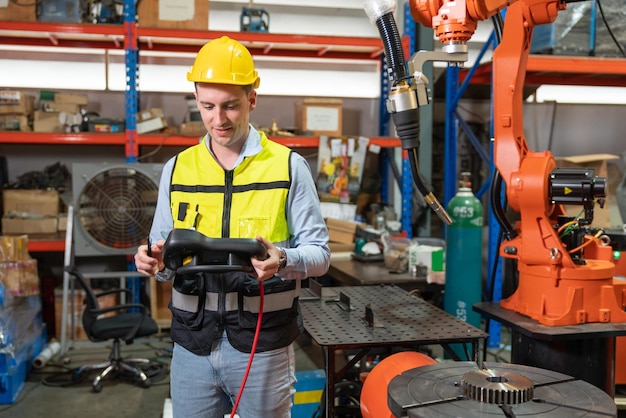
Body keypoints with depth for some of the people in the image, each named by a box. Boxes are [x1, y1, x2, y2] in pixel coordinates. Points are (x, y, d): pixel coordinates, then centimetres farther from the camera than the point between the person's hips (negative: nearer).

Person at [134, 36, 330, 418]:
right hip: (192, 343, 3)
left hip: (262, 343, -2)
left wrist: (282, 261, -25)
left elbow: (319, 254, -4)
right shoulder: (177, 169, 6)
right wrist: (155, 261, -13)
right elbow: (164, 252, 10)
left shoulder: (289, 167, -4)